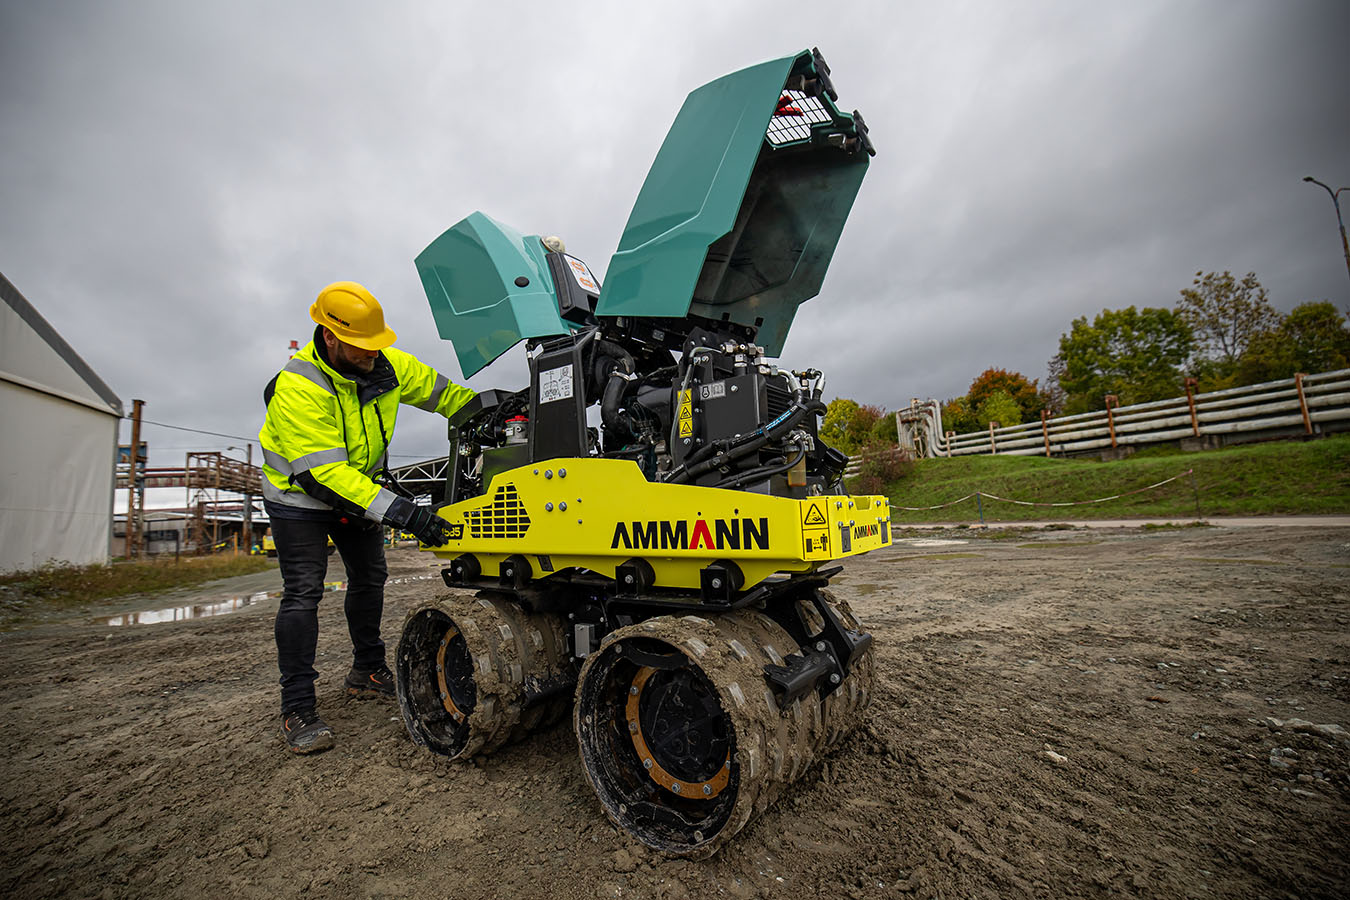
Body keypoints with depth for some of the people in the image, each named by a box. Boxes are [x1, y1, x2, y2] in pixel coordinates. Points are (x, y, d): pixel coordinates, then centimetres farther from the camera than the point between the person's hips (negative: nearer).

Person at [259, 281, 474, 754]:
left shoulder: (387, 365, -15)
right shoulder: (297, 387, -32)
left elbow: (440, 391, 2)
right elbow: (323, 472, -37)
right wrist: (401, 512, -44)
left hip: (360, 487, 6)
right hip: (301, 494, -6)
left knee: (369, 578, 12)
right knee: (303, 592, -10)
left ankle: (367, 671, 30)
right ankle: (297, 708, 2)